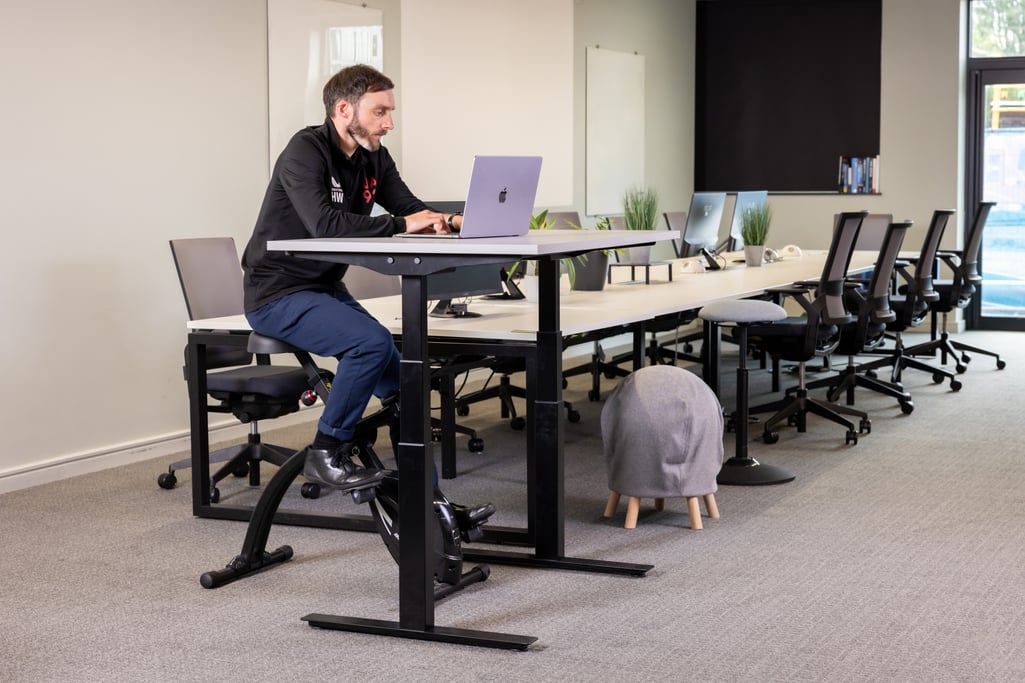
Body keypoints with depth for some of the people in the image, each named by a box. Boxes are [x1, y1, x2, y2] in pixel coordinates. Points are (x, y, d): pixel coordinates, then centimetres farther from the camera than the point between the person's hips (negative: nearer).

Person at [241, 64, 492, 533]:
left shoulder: (374, 158, 6)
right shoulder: (306, 151, -19)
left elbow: (413, 210, 5)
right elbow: (324, 223, -33)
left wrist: (449, 222, -17)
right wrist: (400, 225, -29)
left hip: (328, 289, 8)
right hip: (278, 296, -8)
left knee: (399, 375, -4)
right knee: (373, 342, -29)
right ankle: (327, 453, -11)